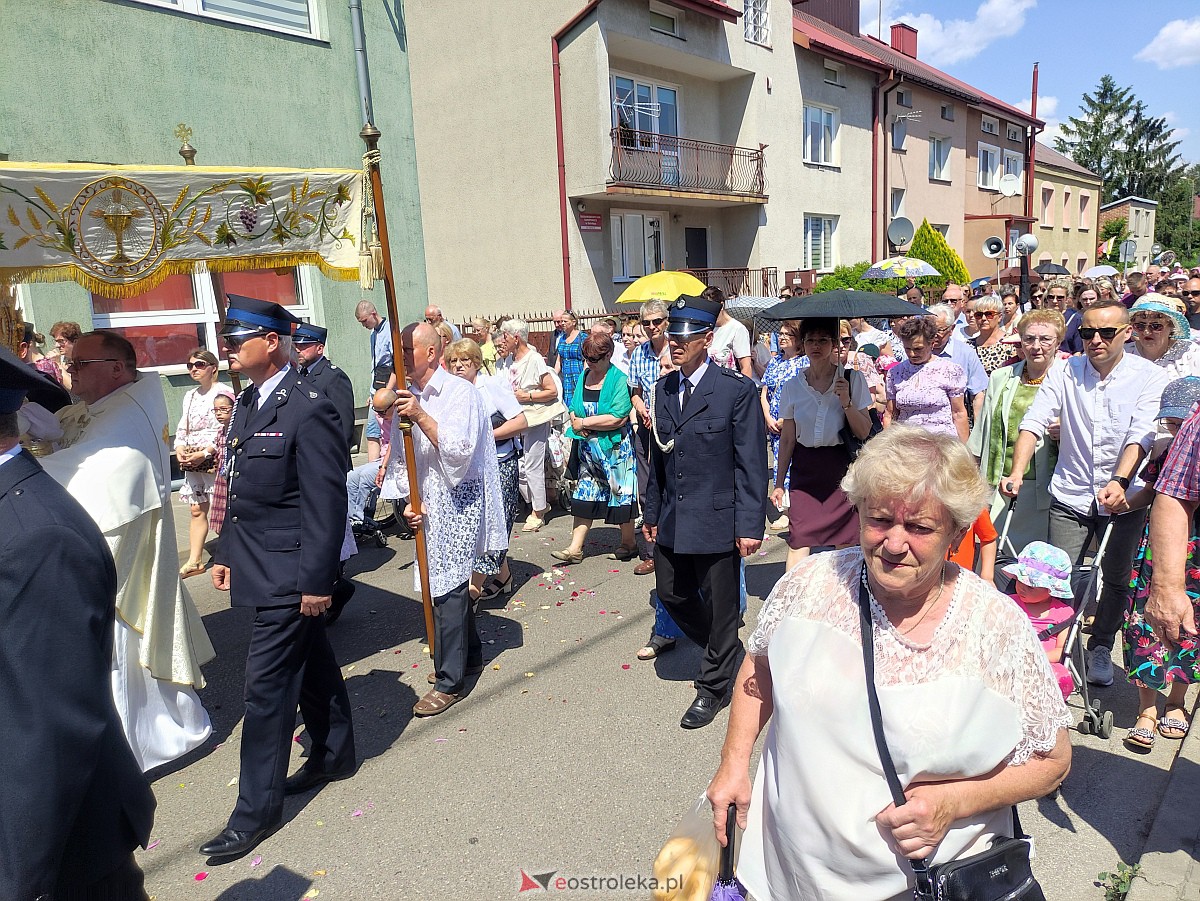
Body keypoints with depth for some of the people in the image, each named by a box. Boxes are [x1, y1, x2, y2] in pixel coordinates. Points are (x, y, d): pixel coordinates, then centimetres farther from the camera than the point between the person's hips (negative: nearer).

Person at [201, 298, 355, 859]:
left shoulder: (308, 410, -20)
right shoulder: (248, 401, 9)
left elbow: (326, 504, -20)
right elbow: (240, 487, 15)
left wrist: (318, 580, -19)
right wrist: (225, 552, 14)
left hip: (290, 572, -9)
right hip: (258, 564, 9)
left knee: (266, 685, 0)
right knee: (311, 664, 21)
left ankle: (257, 810, 15)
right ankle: (334, 755, 39)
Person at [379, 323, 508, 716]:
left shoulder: (460, 392, -12)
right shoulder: (406, 397, 7)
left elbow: (459, 450, -20)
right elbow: (400, 457, 11)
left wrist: (421, 416, -26)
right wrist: (408, 501, 0)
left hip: (457, 501, -7)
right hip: (427, 503, 7)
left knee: (447, 587, -7)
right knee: (450, 582, 16)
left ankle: (450, 682, 3)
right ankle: (470, 655, 34)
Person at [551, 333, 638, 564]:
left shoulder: (619, 379, -12)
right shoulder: (583, 376, 9)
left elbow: (618, 418, -21)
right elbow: (574, 410, 14)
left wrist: (584, 422, -14)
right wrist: (576, 423, -10)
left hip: (615, 448, -6)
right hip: (588, 449, 6)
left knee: (620, 496, 4)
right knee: (584, 495, 6)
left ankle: (628, 543, 22)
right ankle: (575, 549, 9)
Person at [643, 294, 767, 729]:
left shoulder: (737, 390, -11)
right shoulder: (663, 389, 7)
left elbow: (751, 464, -12)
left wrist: (750, 525, -15)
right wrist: (652, 512, 15)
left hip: (717, 519, -6)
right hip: (672, 521, 6)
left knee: (720, 607, 7)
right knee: (671, 593, 15)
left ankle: (713, 686, 29)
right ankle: (725, 649, 41)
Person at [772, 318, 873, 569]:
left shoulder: (852, 379, 0)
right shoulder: (792, 387, 4)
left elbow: (864, 432, -2)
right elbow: (787, 438, 9)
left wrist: (847, 402, -17)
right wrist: (779, 483, 9)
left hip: (841, 467, -1)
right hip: (805, 470, 1)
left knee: (844, 542, 3)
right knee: (798, 540, -8)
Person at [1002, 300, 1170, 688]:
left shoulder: (1150, 376, -5)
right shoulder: (1065, 372, -2)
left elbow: (1141, 435, -17)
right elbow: (1034, 422, -12)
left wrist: (1120, 481, -33)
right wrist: (1017, 472, -26)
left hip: (1123, 499, 0)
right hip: (1070, 496, 0)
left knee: (1116, 580, 13)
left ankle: (1100, 648, 33)